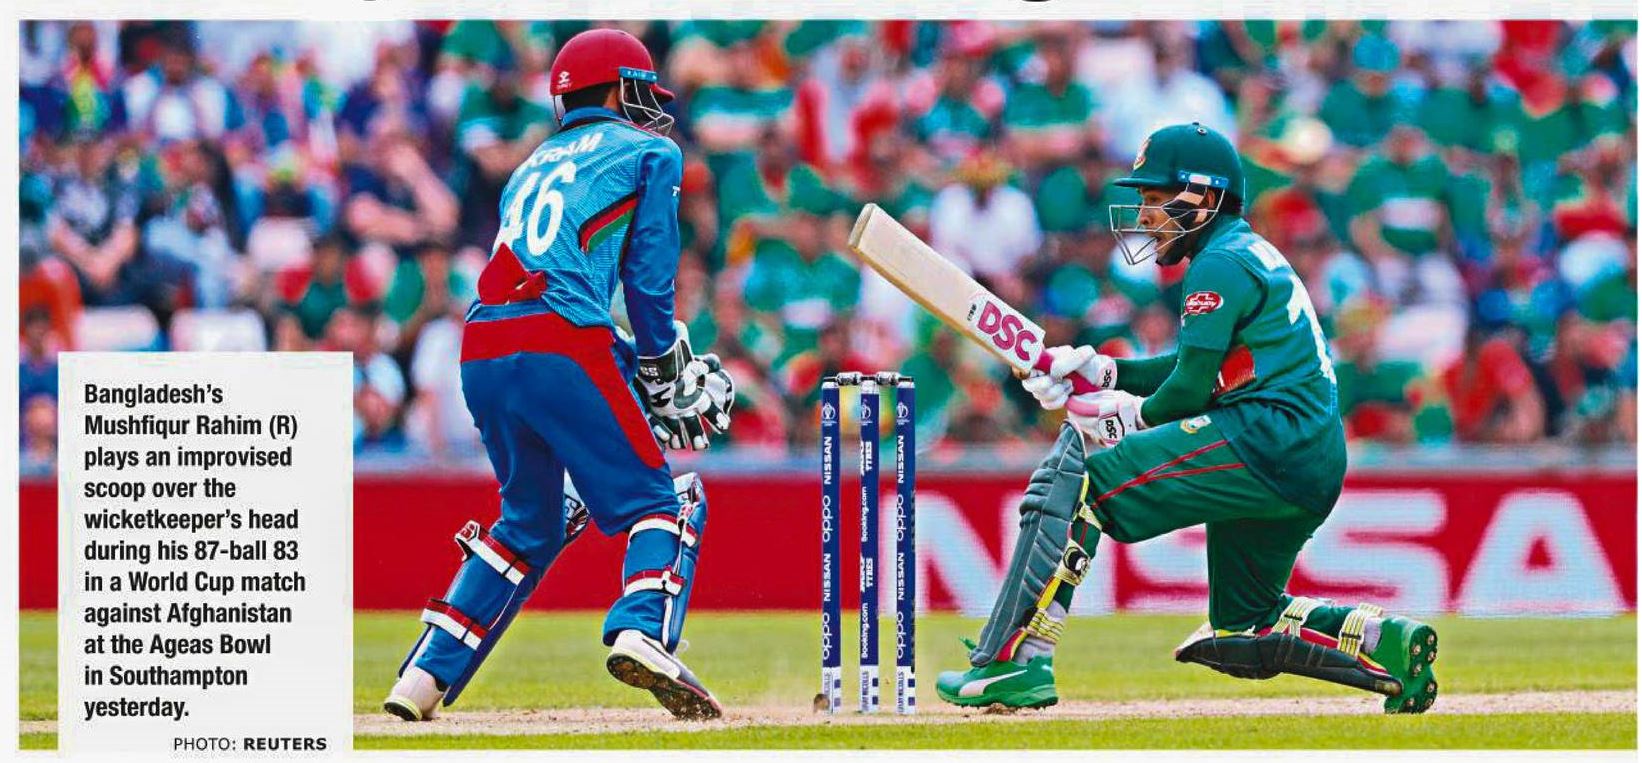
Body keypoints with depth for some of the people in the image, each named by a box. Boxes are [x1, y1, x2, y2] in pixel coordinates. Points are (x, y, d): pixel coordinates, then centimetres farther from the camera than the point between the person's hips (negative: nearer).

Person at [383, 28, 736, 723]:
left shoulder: (535, 166, 30)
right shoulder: (648, 152, 13)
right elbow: (649, 280, 6)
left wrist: (637, 367, 23)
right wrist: (666, 373, 18)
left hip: (482, 356, 6)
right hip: (562, 349, -6)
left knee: (532, 520, 22)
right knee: (660, 502, 2)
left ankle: (426, 673, 14)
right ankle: (643, 632, -26)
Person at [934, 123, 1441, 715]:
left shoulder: (1222, 264, -6)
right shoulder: (1254, 256, 25)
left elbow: (1190, 390, -10)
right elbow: (1199, 367, 27)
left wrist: (1128, 416, 7)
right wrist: (1102, 372, 18)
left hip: (1263, 443, -10)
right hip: (1312, 465, 10)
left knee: (1074, 478, -11)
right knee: (1242, 630, 22)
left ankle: (1014, 661, -18)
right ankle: (1383, 640, 2)